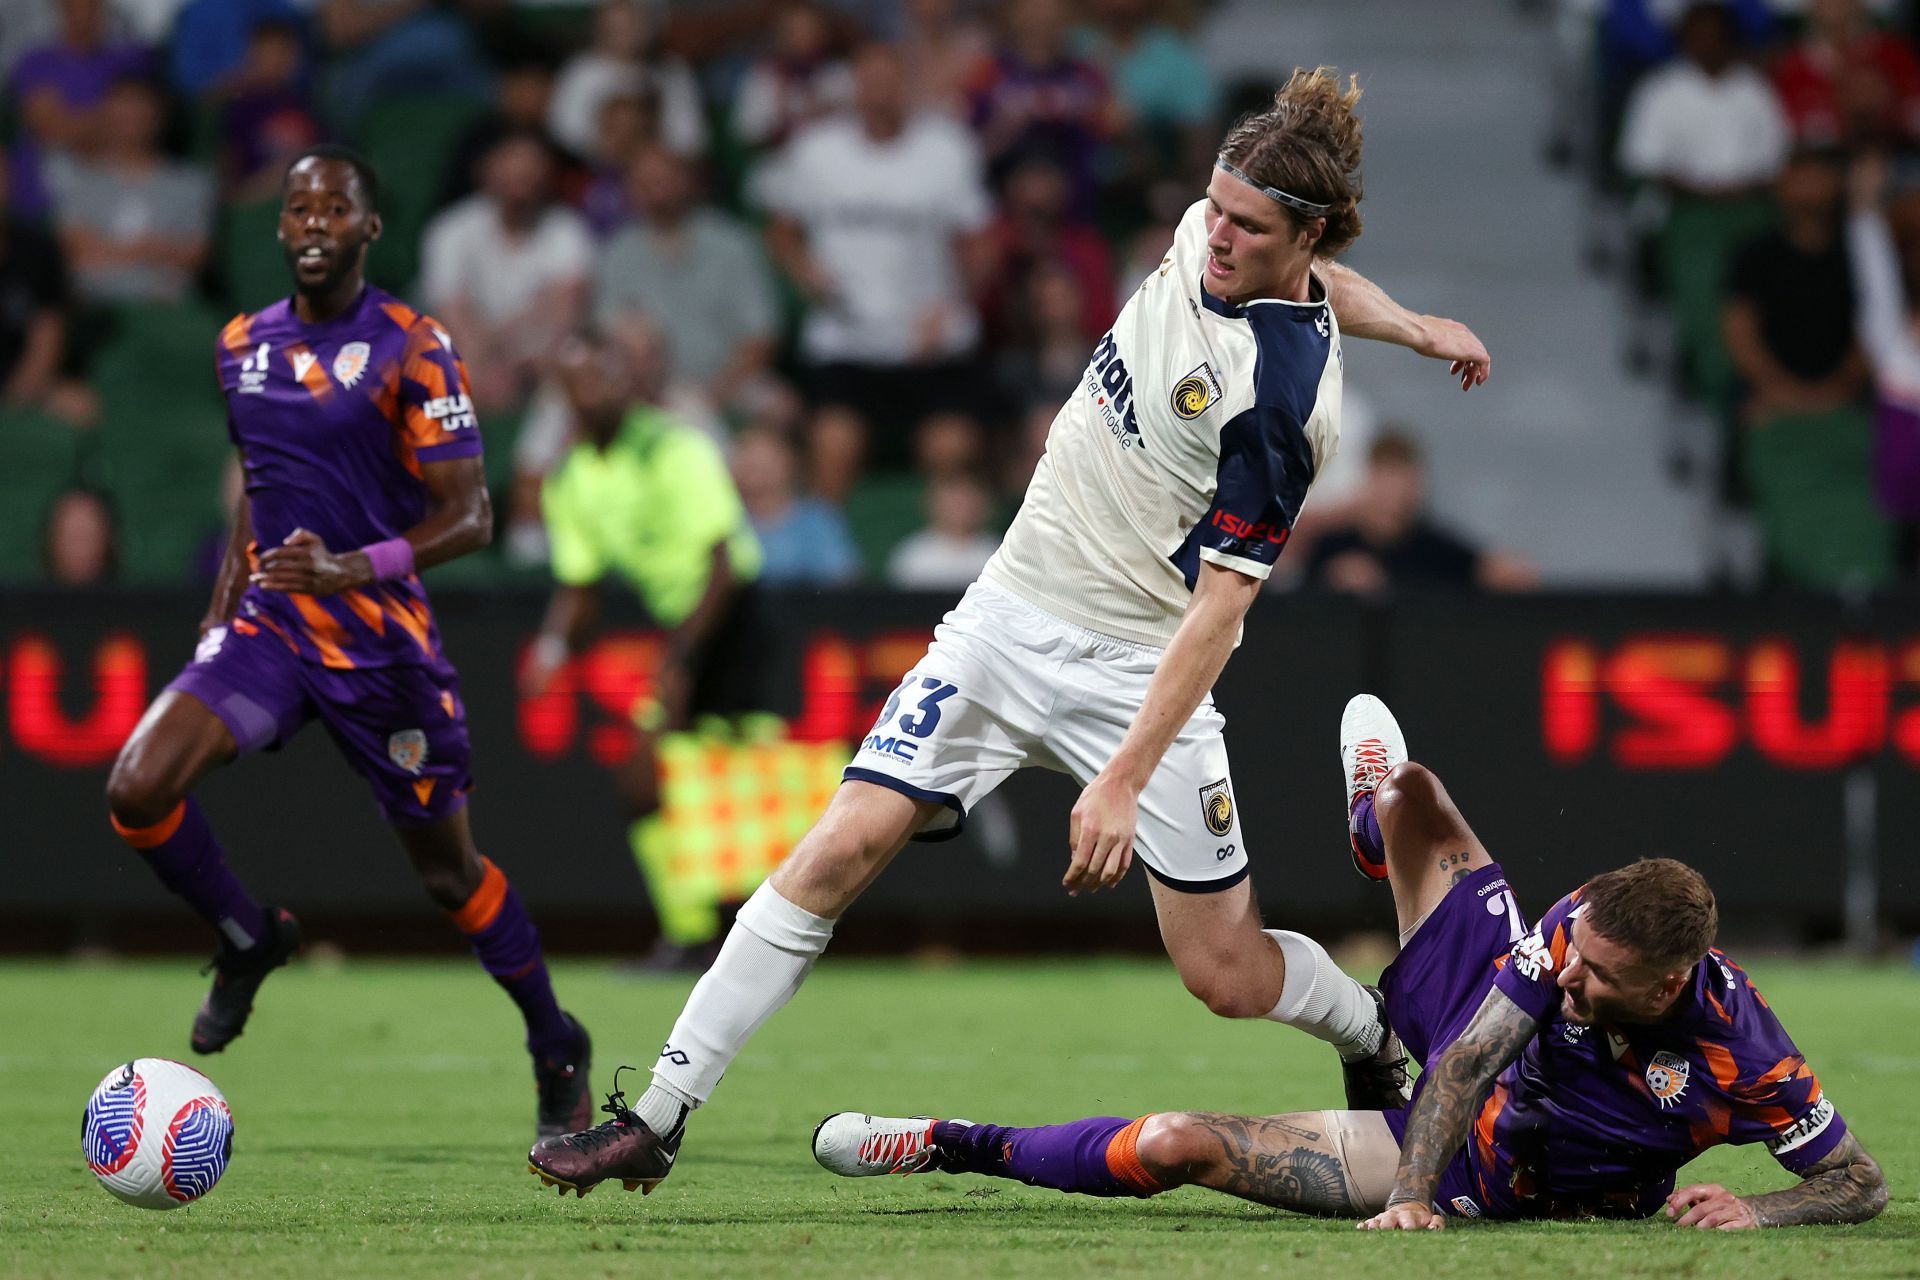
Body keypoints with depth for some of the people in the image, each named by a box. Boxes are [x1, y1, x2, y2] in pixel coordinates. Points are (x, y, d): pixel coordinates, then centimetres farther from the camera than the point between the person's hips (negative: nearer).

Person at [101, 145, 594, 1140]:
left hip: (383, 639, -4)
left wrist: (352, 568, -29)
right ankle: (248, 941, 9)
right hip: (268, 627, 4)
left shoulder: (413, 348, -10)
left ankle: (557, 1049, 29)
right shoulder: (243, 345, 8)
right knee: (137, 792, -18)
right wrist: (225, 601, 15)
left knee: (447, 870, 6)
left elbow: (468, 516, -14)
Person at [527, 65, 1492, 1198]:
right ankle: (659, 1119, -9)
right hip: (1010, 622, 6)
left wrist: (1125, 779, -27)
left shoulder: (1281, 398, -22)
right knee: (844, 850, -10)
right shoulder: (1213, 235, -1)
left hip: (1142, 672, -6)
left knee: (1229, 977, -2)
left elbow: (1220, 605, -23)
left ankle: (1376, 1037, 33)